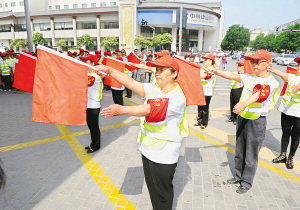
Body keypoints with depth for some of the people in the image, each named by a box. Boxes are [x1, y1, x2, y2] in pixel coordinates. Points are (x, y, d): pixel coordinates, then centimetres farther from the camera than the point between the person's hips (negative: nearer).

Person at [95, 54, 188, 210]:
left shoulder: (177, 97, -21)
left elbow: (151, 109, -32)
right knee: (151, 188, 25)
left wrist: (122, 110, -38)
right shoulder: (153, 89, 2)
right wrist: (109, 70, -15)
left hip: (164, 155, -7)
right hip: (147, 149, 7)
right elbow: (132, 83, -5)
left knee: (162, 193, 13)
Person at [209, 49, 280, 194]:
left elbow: (259, 95, -33)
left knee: (251, 155, 6)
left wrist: (245, 103, -51)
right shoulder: (249, 78, 7)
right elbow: (233, 76, -6)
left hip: (257, 121, -6)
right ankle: (238, 176, 39)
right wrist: (218, 72, -23)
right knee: (239, 151, 19)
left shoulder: (272, 82, -13)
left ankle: (247, 182, 25)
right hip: (242, 117, 6)